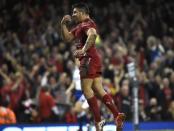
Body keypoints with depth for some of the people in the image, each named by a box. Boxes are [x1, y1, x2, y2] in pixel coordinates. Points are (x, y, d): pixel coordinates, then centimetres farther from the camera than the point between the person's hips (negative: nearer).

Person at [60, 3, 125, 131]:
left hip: (89, 59, -10)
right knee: (98, 90, 3)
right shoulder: (79, 26, 23)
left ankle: (98, 120, -11)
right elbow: (67, 38, 29)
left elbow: (92, 34, -30)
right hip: (93, 60, 10)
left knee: (87, 89, -9)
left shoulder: (87, 24, -9)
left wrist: (83, 50, -36)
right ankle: (117, 115, -7)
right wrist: (63, 24, 16)